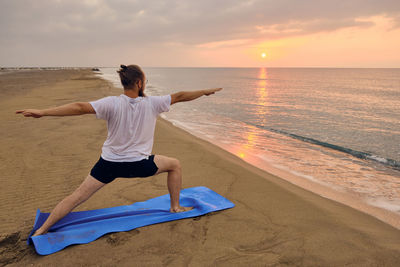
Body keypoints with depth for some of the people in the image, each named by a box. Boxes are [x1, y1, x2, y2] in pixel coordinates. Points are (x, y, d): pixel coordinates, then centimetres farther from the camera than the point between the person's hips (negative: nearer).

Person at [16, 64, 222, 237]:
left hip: (109, 163, 1)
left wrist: (42, 112, -25)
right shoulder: (151, 103, -11)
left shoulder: (112, 104, -13)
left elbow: (81, 107, -24)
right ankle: (175, 207, 28)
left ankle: (42, 230, 17)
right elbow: (180, 96, -1)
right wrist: (206, 91, 12)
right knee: (175, 165, 20)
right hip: (138, 164, -1)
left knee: (78, 196, 10)